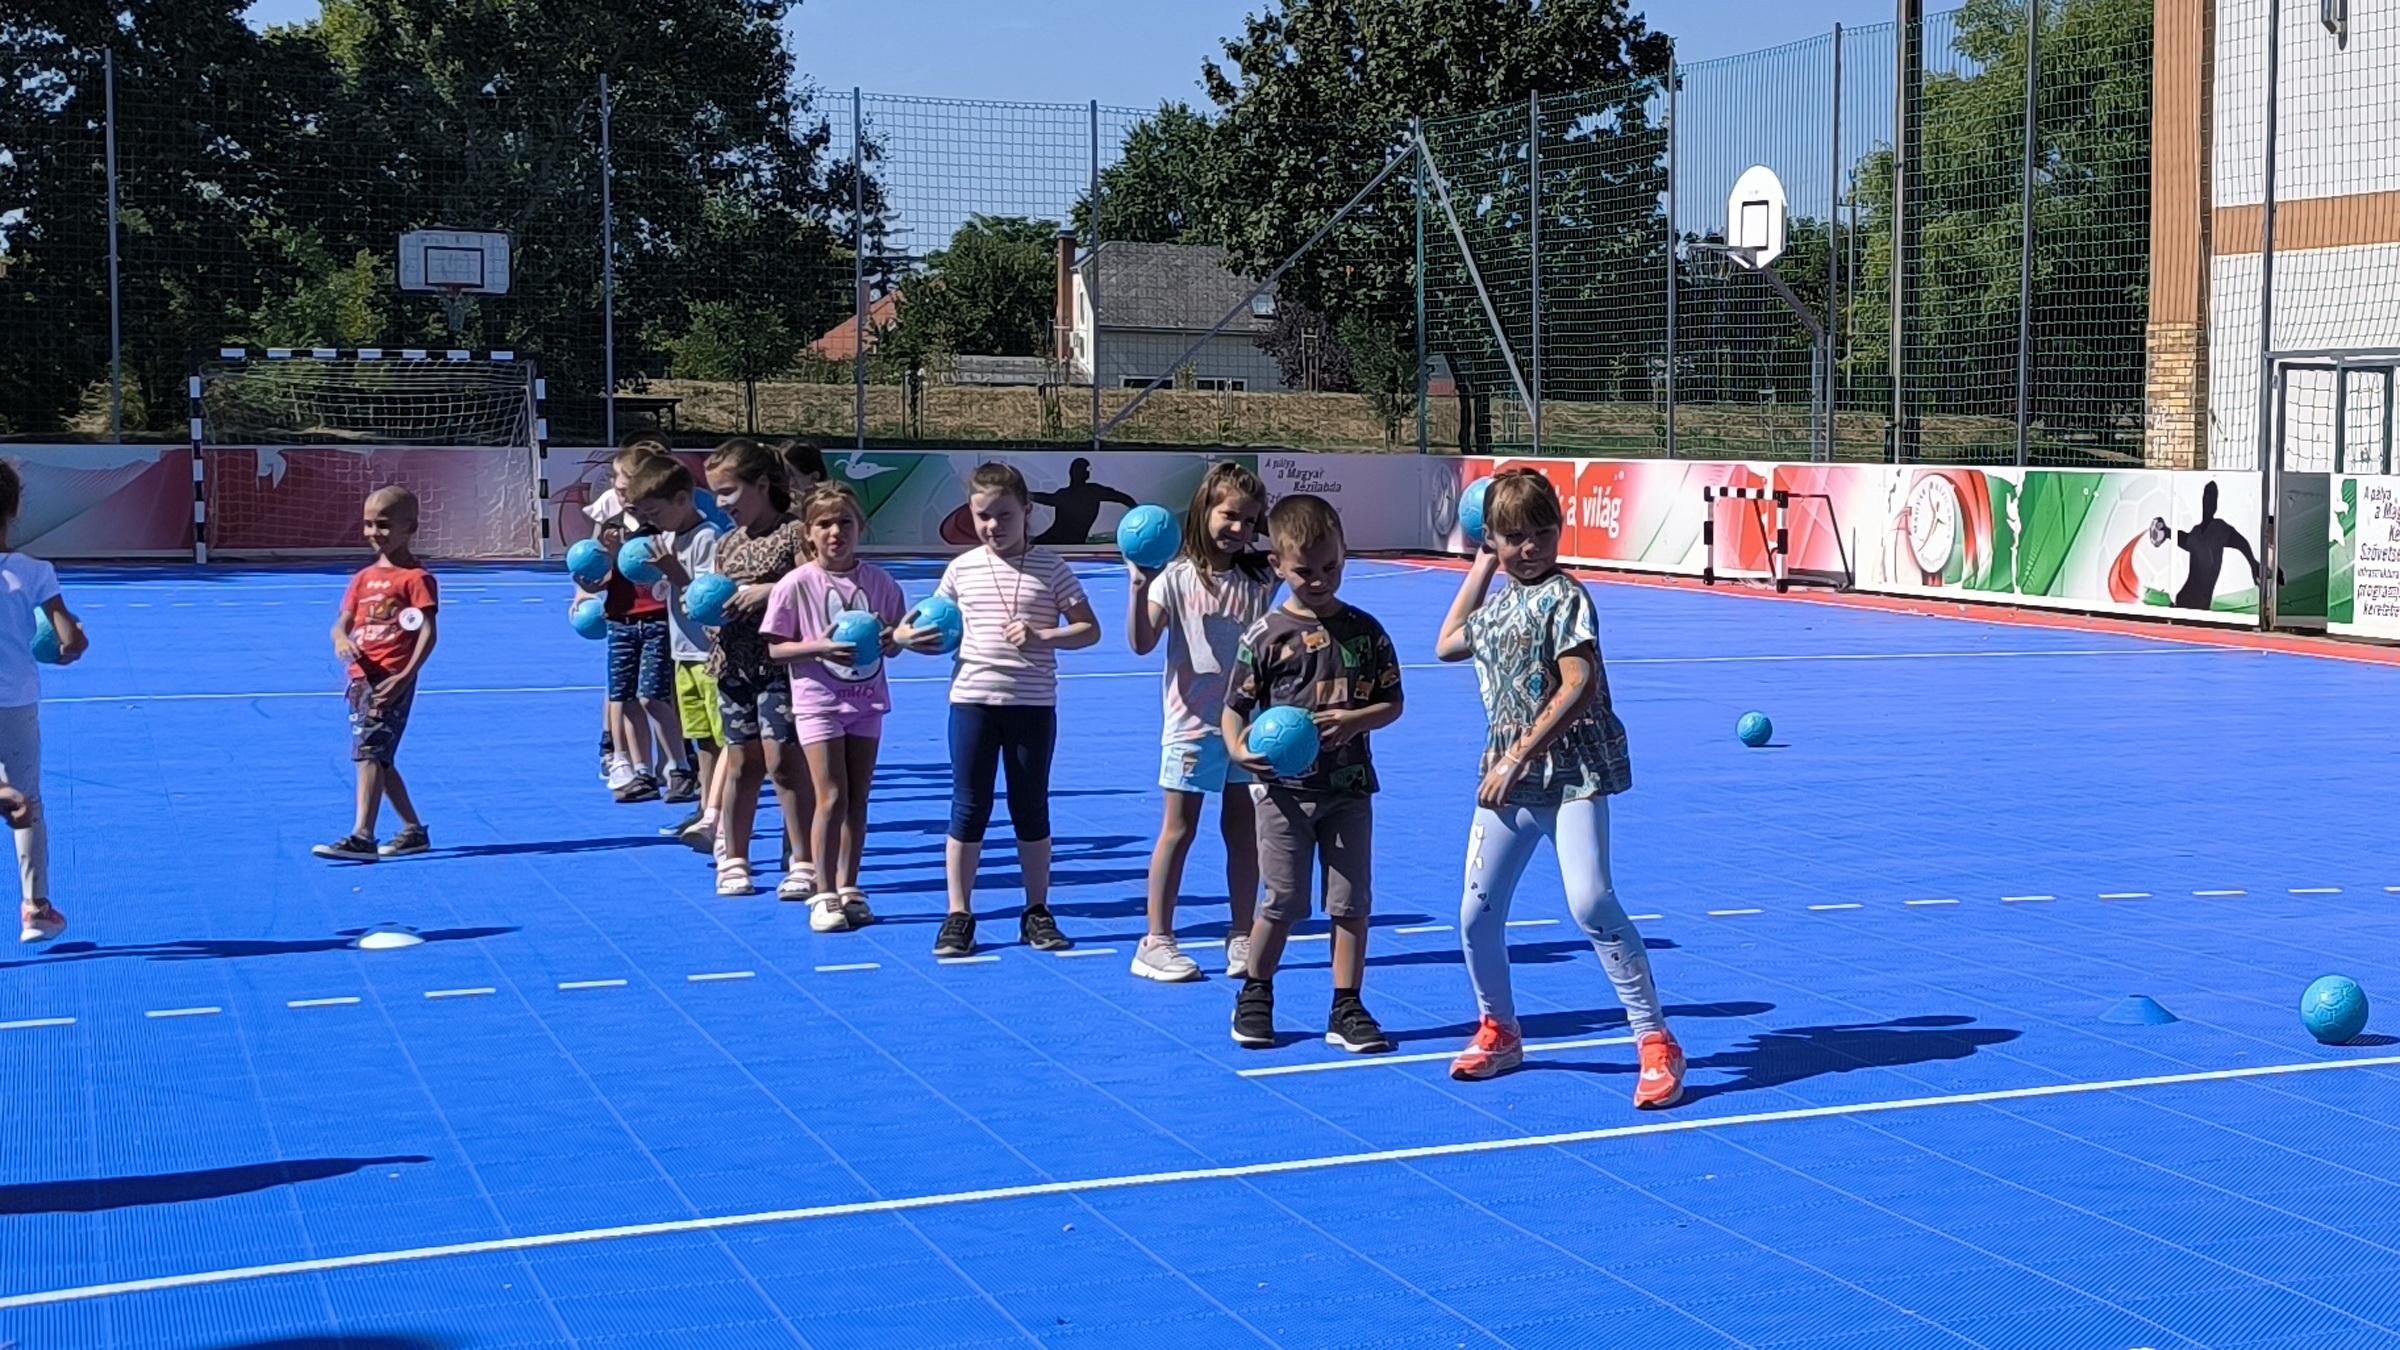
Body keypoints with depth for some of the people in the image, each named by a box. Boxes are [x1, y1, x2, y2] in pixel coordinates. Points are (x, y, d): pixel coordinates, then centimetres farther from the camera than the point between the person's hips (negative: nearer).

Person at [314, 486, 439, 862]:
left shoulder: (416, 578, -6)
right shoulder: (364, 578, 17)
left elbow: (428, 633, -12)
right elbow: (342, 622, 11)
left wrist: (405, 676, -21)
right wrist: (341, 639, -14)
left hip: (392, 681, -8)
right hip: (361, 677, 8)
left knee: (370, 752, -16)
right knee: (378, 758, 13)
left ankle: (362, 836, -20)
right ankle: (414, 831, 24)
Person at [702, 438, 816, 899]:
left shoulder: (793, 533, -7)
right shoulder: (727, 544, 15)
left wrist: (769, 591, -22)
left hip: (780, 663, -6)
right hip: (734, 665, 6)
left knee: (783, 761, -7)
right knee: (741, 762, 10)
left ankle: (803, 862, 2)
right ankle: (733, 860, 18)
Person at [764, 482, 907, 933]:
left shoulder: (879, 582, 1)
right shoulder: (796, 585, -8)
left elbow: (894, 643, 9)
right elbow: (775, 647, -6)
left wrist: (888, 641, -14)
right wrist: (820, 646, -21)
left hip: (867, 700, 4)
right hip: (818, 700, -4)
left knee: (858, 798, 8)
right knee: (832, 798, -7)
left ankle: (848, 888, 18)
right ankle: (824, 895, 1)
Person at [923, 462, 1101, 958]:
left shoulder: (1048, 568, -1)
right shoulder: (962, 569, 4)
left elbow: (1089, 629, -1)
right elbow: (942, 626, 15)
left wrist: (1041, 636, -17)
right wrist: (919, 639, -7)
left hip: (1033, 703, -1)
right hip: (973, 699, 1)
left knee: (1031, 809, 8)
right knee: (968, 809, 3)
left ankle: (1037, 912, 19)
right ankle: (958, 915, 11)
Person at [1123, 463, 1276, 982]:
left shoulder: (1259, 580, 4)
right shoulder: (1177, 578, -8)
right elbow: (1142, 643, -14)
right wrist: (1138, 585, -27)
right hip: (1193, 722, -4)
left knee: (1244, 830, 9)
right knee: (1179, 830, 2)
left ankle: (1241, 936, 18)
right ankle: (1156, 940, 9)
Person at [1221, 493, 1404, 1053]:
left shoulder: (1365, 631, 2)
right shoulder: (1265, 636, -4)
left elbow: (1392, 703, 6)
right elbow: (1235, 707, -2)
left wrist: (1352, 720, -14)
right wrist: (1237, 748, -21)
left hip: (1349, 786, 2)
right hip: (1284, 788, -2)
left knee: (1352, 901, 3)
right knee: (1284, 902, 2)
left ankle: (1346, 1009, 13)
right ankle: (1254, 997, 23)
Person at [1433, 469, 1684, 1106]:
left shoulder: (1565, 596, -9)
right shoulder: (1497, 606, 15)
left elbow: (1578, 686, -18)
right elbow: (1448, 644, 34)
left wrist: (1521, 755, -19)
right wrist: (1481, 567, 28)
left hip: (1572, 774, -7)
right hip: (1508, 778, 7)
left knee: (1591, 904, -19)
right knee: (1477, 913, 7)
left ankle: (1657, 1043, -11)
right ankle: (1499, 1032, 29)